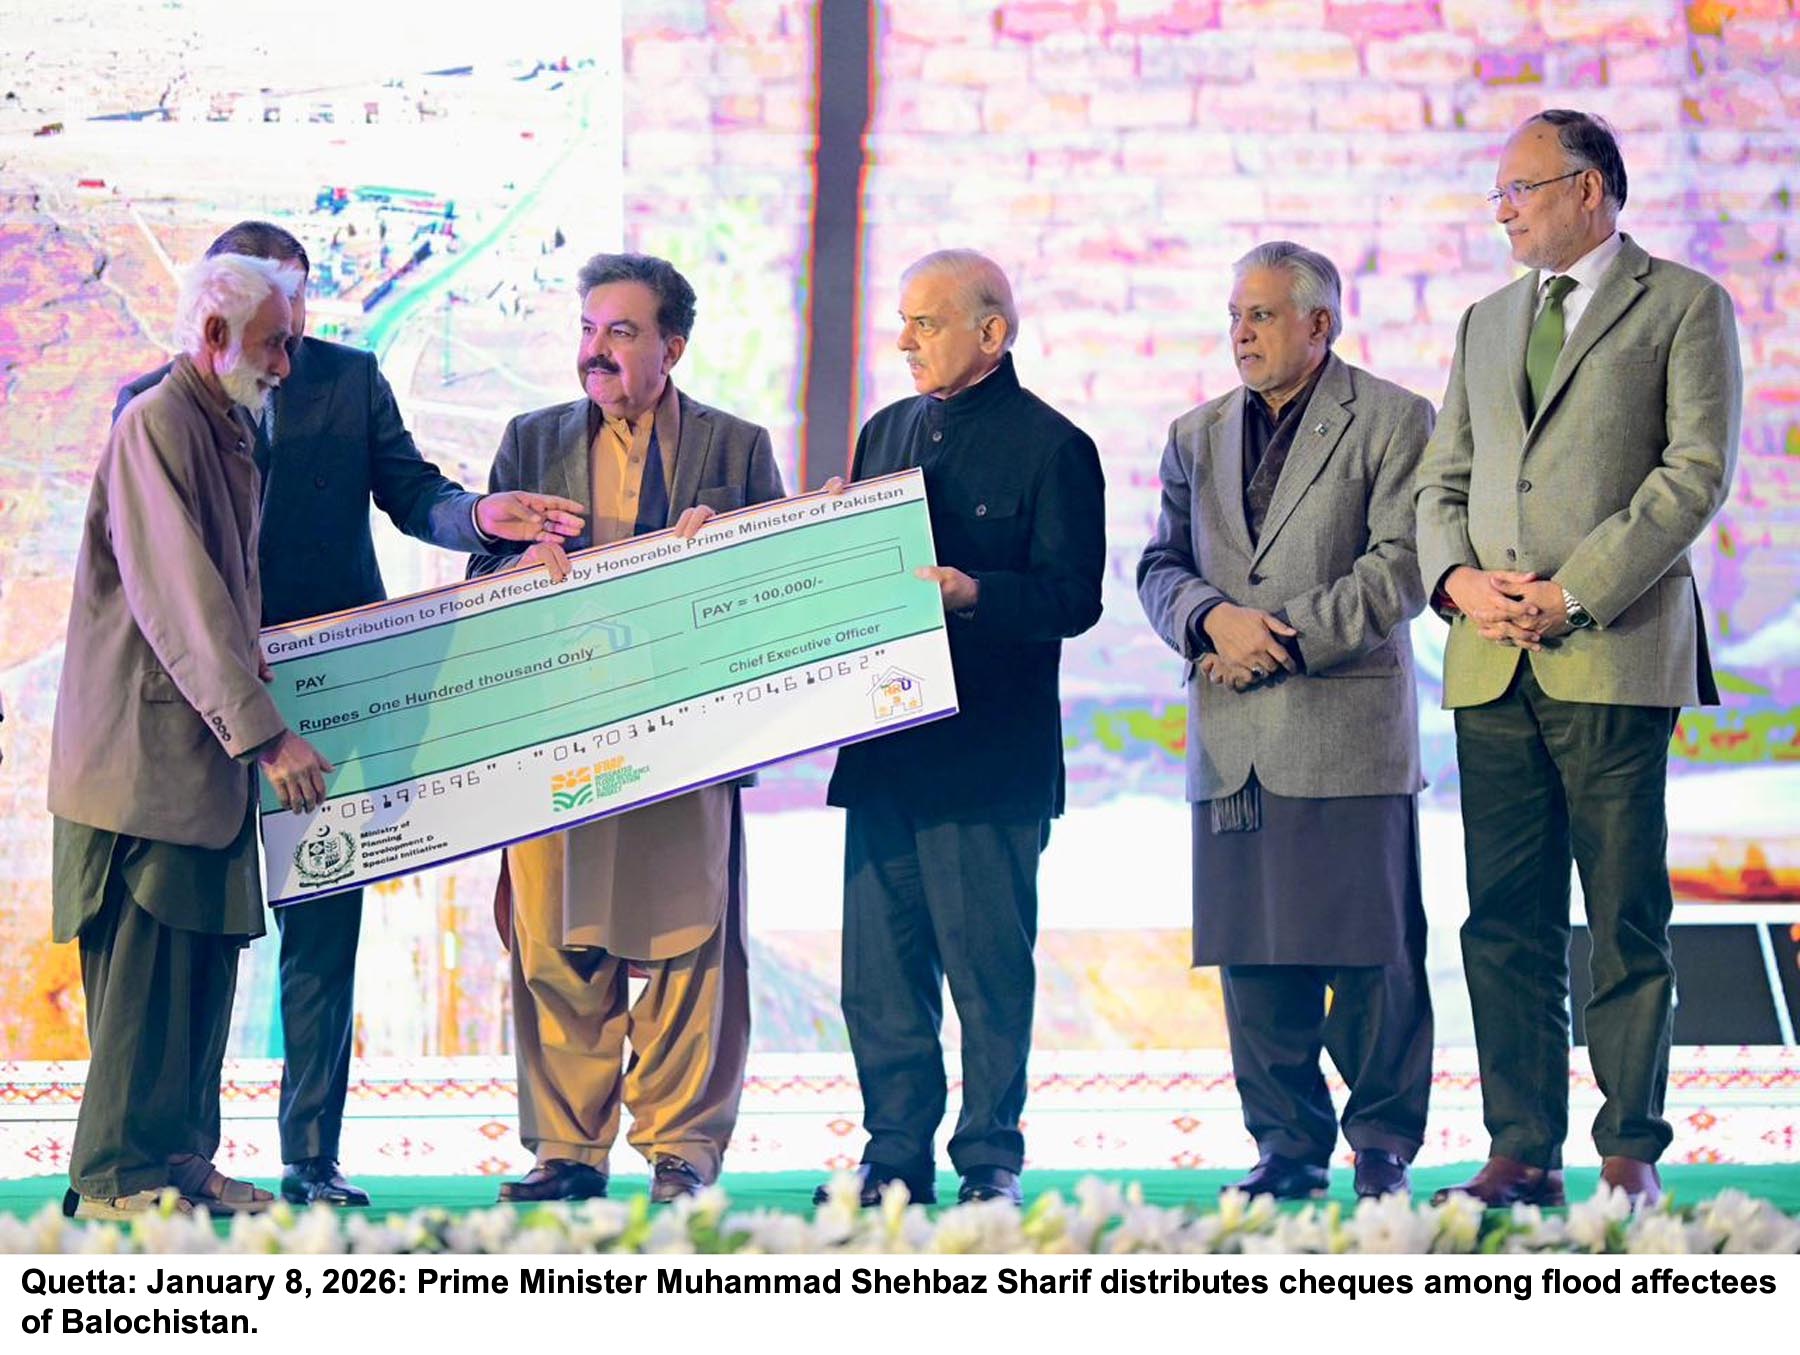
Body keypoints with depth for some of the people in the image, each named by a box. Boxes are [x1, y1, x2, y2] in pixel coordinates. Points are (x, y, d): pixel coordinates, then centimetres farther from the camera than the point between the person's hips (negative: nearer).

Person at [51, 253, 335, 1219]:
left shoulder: (227, 435, 17)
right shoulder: (156, 426, -13)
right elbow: (179, 600, -20)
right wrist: (265, 733, -23)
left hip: (206, 754, 9)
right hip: (144, 750, -9)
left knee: (203, 966, 9)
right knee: (144, 968, -7)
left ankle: (180, 1164, 13)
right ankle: (115, 1175, -3)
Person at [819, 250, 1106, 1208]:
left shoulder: (1050, 446, -3)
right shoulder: (886, 433, 18)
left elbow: (1073, 597, -9)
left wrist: (974, 593, -24)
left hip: (989, 755, -6)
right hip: (884, 745, 6)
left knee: (986, 961, -2)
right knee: (880, 967, 5)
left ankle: (991, 1157, 6)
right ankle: (895, 1156, 11)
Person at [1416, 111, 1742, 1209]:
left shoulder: (1685, 306, 3)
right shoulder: (1488, 323, 21)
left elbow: (1697, 470, -7)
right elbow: (1445, 478, 19)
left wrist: (1575, 592, -13)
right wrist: (1458, 576, -3)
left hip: (1615, 653, -5)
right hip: (1493, 661, 5)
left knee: (1627, 920, -2)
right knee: (1508, 921, 3)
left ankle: (1632, 1152, 3)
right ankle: (1524, 1150, 7)